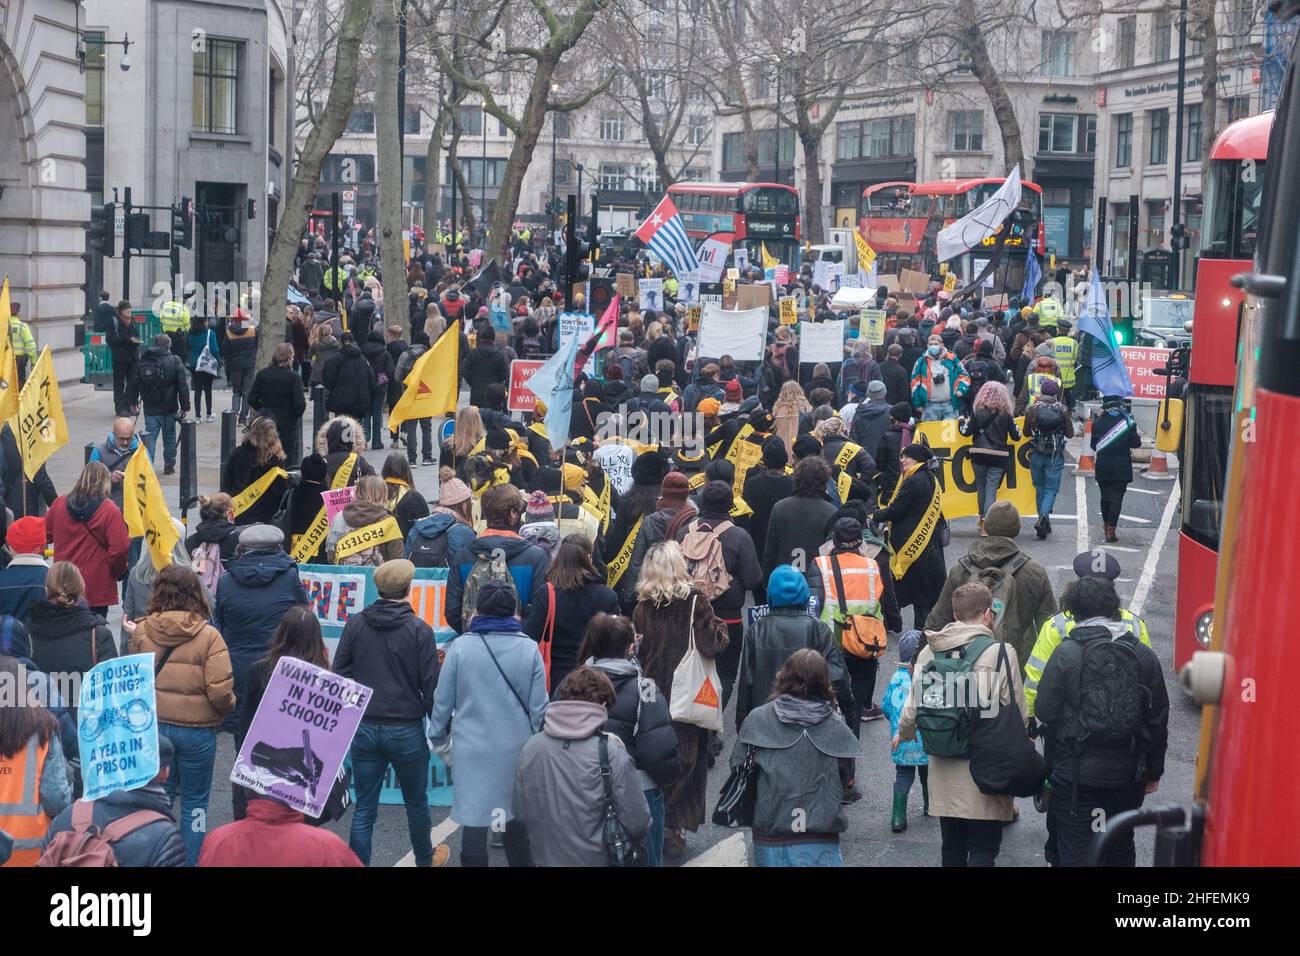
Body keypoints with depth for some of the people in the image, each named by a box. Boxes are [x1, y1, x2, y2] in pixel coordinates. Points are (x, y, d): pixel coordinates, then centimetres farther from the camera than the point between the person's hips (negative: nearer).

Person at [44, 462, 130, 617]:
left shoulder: (59, 503, 0)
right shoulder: (110, 511, -14)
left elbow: (45, 535, 11)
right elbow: (120, 548, -17)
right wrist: (119, 572, 1)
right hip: (97, 589, -4)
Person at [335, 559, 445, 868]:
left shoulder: (355, 624, -3)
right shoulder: (419, 631, -12)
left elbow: (339, 674, 1)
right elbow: (430, 685, -9)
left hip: (363, 728, 2)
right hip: (406, 730, -2)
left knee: (364, 808, 7)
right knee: (416, 802, 19)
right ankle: (425, 859, 38)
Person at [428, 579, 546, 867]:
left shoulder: (460, 646, -8)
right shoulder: (529, 649, -6)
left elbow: (443, 700, -2)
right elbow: (538, 707, -2)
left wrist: (438, 736, 14)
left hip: (472, 749, -2)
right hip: (517, 748, 2)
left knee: (474, 822, 3)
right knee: (517, 818, 18)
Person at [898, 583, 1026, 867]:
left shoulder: (929, 652, 0)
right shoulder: (1001, 653, -12)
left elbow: (913, 708, 6)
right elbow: (1018, 715, -10)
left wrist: (903, 734, 28)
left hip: (943, 768, 5)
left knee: (952, 848, 16)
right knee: (983, 848, 2)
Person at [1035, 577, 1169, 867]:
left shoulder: (1066, 655, -11)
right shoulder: (1144, 656, 1)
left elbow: (1046, 713, -9)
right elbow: (1158, 720, 7)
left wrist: (1051, 763, 7)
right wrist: (1153, 771, 16)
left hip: (1076, 774, -4)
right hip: (1128, 775, 4)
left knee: (1076, 852, 3)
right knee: (1121, 848, 20)